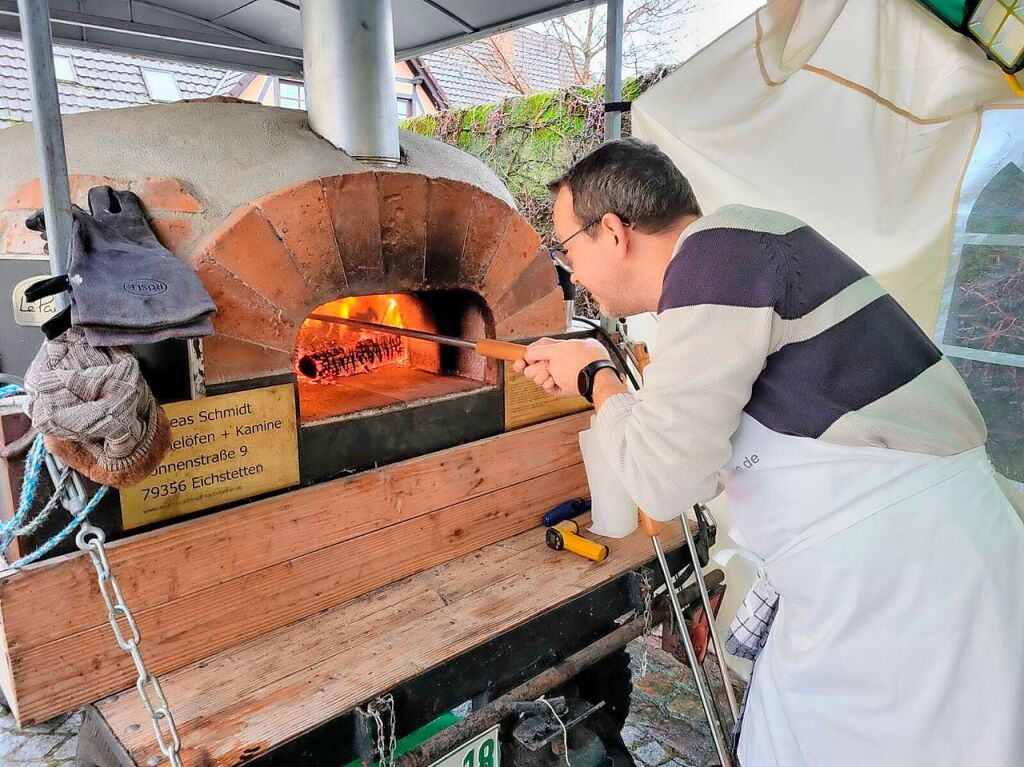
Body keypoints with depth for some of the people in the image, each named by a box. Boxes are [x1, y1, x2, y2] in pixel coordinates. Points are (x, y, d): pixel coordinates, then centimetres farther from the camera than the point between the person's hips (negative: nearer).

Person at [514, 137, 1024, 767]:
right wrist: (585, 379, 18)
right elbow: (703, 462, 17)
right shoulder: (733, 256, 10)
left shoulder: (716, 249, -19)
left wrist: (596, 378, -3)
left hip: (912, 589, -9)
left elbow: (662, 481, -21)